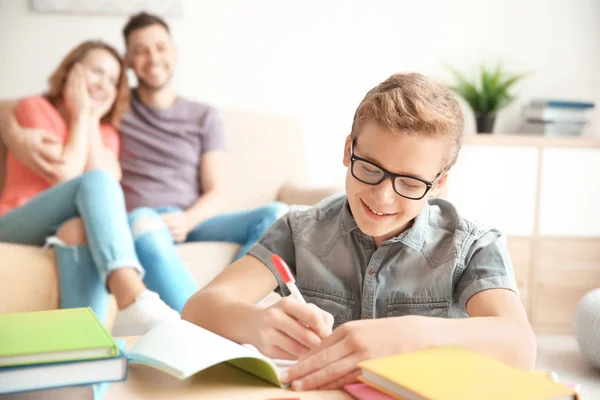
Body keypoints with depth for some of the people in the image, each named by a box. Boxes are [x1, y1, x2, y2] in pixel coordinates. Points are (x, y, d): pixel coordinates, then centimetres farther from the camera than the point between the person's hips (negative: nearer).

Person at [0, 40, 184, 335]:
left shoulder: (105, 130, 17)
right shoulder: (35, 107, 4)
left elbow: (110, 185, -6)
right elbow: (66, 176, -12)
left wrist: (92, 120, -1)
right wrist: (81, 115, -2)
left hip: (71, 227, 4)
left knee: (79, 226, -36)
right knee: (95, 182, -33)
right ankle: (134, 300, -58)